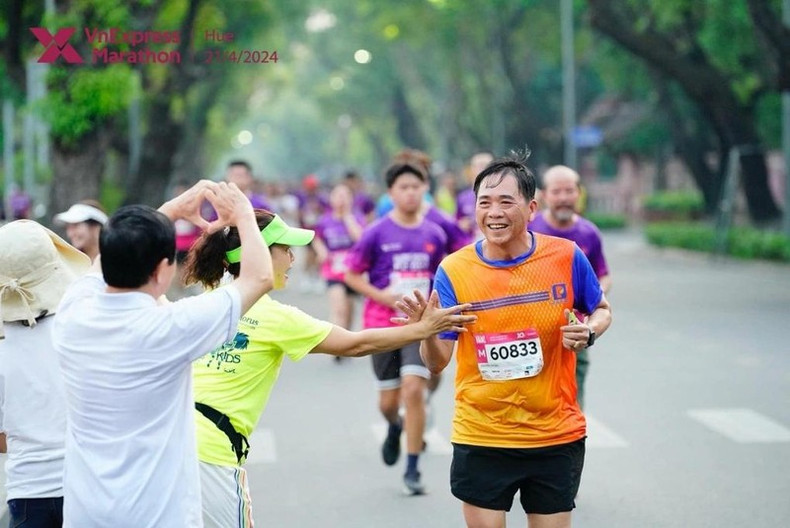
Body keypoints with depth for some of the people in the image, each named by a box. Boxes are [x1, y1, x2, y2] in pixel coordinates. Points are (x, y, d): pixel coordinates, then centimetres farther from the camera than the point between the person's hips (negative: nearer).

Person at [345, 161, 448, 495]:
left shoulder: (434, 235, 1)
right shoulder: (377, 233, -6)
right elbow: (352, 274, -1)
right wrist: (381, 295, -14)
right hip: (383, 324, 0)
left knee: (414, 391, -14)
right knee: (389, 399, 8)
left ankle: (412, 470, -4)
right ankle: (394, 428, 46)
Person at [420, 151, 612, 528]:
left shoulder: (566, 257, -7)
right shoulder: (454, 270, -8)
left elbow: (601, 310, 12)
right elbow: (437, 362, -8)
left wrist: (588, 333, -11)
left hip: (557, 436, 1)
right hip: (480, 439, -1)